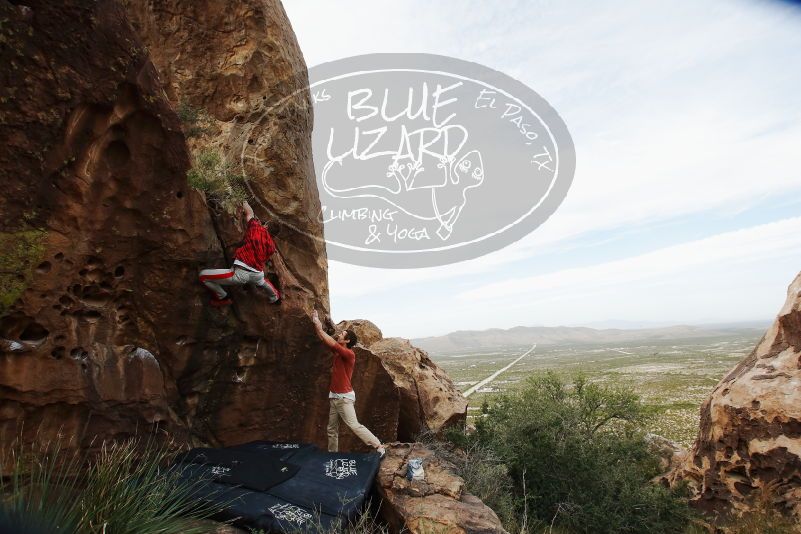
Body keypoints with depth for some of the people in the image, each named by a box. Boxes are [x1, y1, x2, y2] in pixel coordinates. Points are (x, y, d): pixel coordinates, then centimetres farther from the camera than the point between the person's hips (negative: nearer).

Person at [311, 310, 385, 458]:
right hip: (334, 396, 8)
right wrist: (316, 323, 3)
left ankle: (379, 447, -7)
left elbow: (332, 343, -26)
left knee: (354, 425, -12)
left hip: (344, 397, -8)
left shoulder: (349, 354, -16)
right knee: (332, 429, 13)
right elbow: (324, 340, 12)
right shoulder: (337, 351, 8)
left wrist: (320, 328, -19)